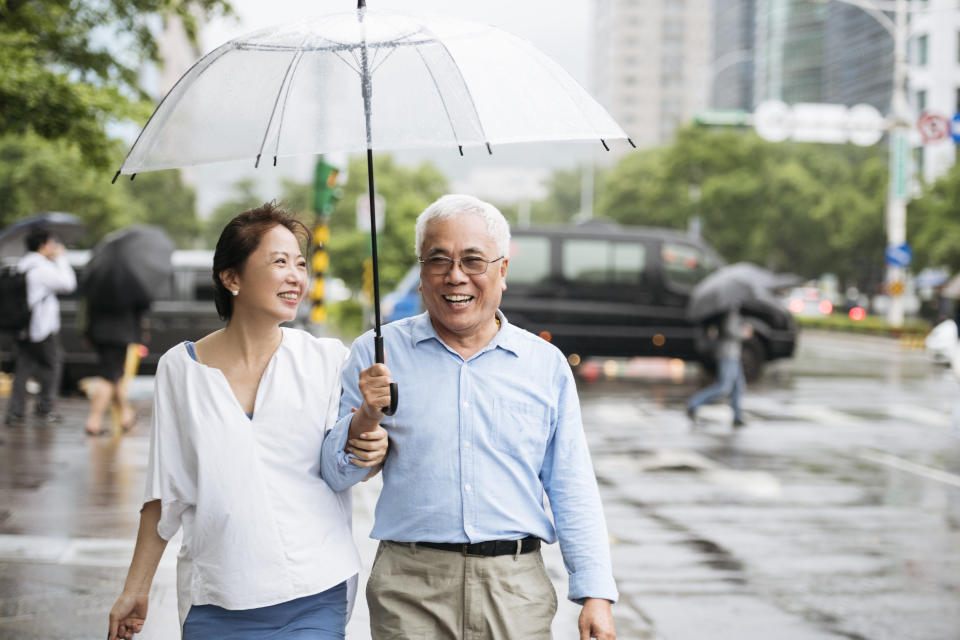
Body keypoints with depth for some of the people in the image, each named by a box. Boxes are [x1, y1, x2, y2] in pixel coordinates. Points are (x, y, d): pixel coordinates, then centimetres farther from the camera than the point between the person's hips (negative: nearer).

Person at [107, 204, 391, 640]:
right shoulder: (180, 368, 2)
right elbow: (166, 491, 8)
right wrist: (136, 589, 10)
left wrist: (367, 416, -18)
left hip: (312, 600, 0)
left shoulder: (326, 360, 1)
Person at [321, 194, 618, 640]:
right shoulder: (376, 355, 5)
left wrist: (596, 594, 1)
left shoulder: (547, 365, 9)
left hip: (518, 593, 1)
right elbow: (334, 476, 4)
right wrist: (360, 428, -16)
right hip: (409, 591, -1)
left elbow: (572, 493, 8)